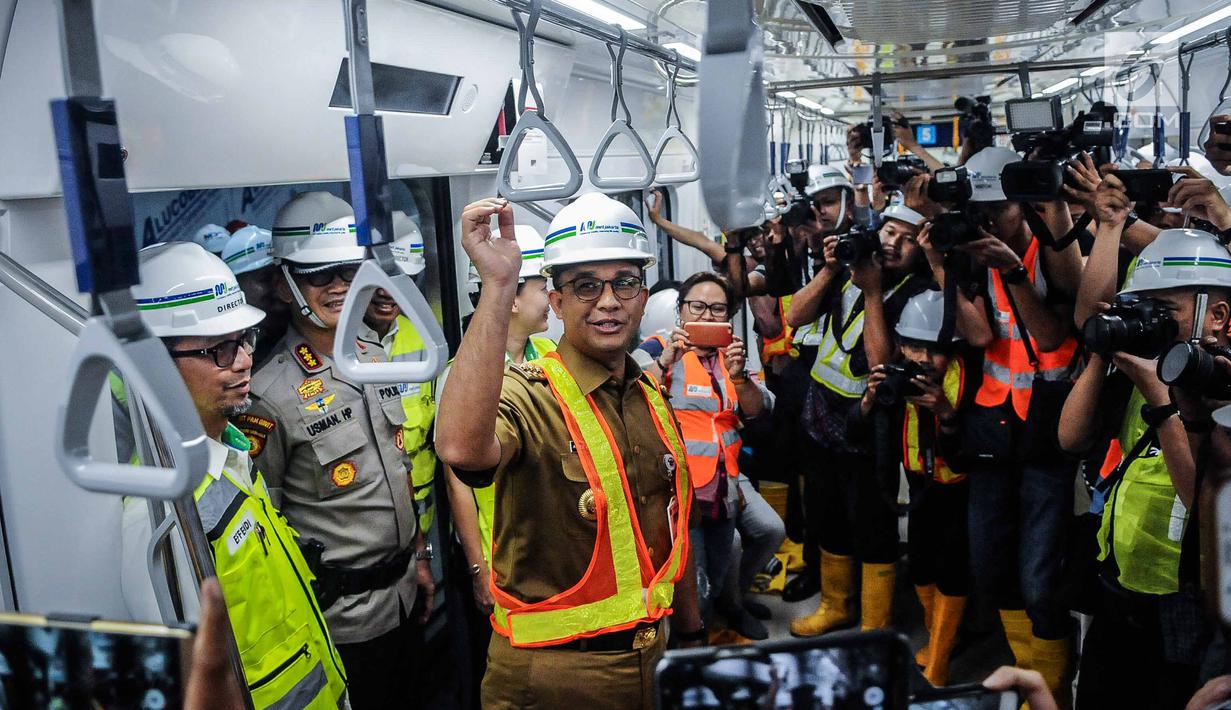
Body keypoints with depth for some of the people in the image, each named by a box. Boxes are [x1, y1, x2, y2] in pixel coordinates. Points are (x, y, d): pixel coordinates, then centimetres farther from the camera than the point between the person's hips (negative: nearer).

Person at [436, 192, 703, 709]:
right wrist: (497, 284, -43)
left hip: (651, 658, 6)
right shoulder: (528, 396, -19)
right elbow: (461, 448, -43)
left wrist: (692, 636, 19)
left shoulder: (653, 401, 4)